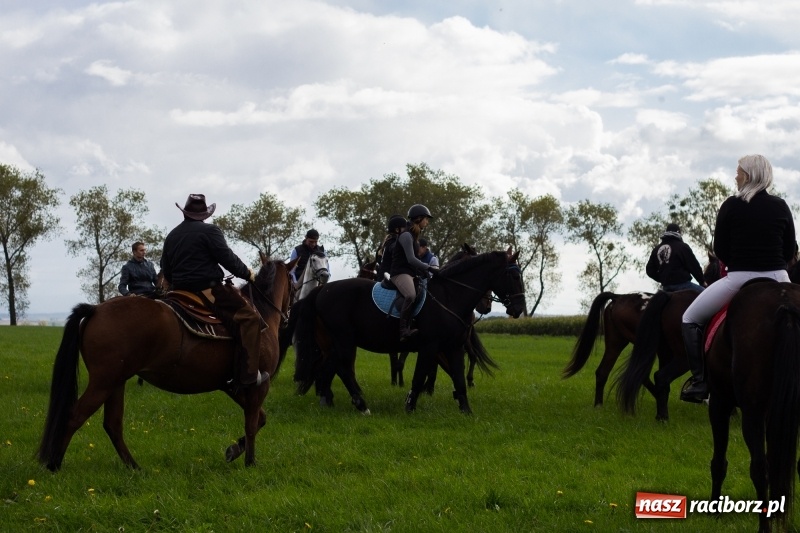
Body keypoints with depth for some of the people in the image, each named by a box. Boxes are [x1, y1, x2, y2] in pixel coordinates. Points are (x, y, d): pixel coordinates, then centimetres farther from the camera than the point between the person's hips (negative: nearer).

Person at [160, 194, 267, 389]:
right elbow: (228, 258, -10)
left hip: (182, 292, 9)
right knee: (249, 317, -11)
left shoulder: (172, 235, 16)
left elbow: (166, 271, 20)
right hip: (208, 289, -8)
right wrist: (247, 274, 5)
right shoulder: (209, 231, -6)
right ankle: (249, 374, -23)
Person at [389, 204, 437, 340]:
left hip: (411, 274, 11)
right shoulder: (406, 235, -9)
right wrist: (428, 268, -13)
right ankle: (404, 330, -39)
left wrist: (424, 271, 12)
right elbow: (411, 259, -17)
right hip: (400, 273, -11)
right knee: (411, 295, -35)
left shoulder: (414, 237, 20)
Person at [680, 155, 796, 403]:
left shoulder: (732, 206, -3)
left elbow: (719, 250, 1)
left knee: (690, 319, 13)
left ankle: (700, 380, 2)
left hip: (739, 279, -3)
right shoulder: (781, 207, 5)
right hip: (777, 279, 3)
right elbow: (789, 250, 9)